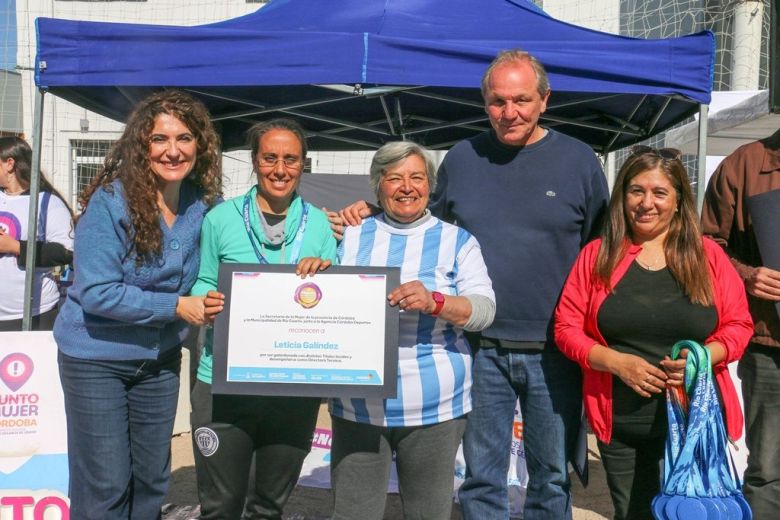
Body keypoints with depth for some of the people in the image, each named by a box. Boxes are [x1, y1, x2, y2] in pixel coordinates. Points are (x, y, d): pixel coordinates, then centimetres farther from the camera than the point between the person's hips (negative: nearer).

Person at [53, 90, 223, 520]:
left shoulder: (202, 203, -5)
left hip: (160, 357, 5)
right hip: (95, 356, -5)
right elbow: (96, 292, -22)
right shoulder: (110, 201, -19)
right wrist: (177, 307, -22)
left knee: (152, 480, 16)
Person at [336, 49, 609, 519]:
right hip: (482, 349, 1)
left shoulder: (579, 160, 1)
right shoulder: (462, 158, 5)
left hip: (555, 352, -1)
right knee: (481, 478, 12)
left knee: (552, 478, 14)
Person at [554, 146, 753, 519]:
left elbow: (739, 324, 4)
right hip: (620, 425, 0)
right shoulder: (597, 255, 0)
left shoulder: (707, 254, 2)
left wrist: (703, 356, -16)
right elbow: (566, 327, -1)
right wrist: (617, 362, -16)